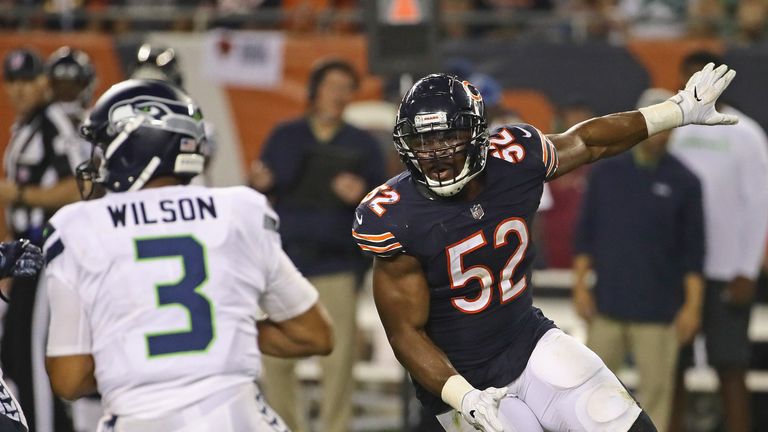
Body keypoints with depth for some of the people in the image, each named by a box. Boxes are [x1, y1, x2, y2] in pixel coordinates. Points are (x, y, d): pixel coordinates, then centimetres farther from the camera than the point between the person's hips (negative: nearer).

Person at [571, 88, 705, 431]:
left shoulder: (684, 183, 0)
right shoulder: (606, 172, 6)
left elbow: (693, 251, 0)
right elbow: (585, 234, 9)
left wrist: (693, 305, -4)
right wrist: (581, 284, 3)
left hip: (658, 310, -2)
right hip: (607, 304, 2)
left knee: (655, 387, -1)